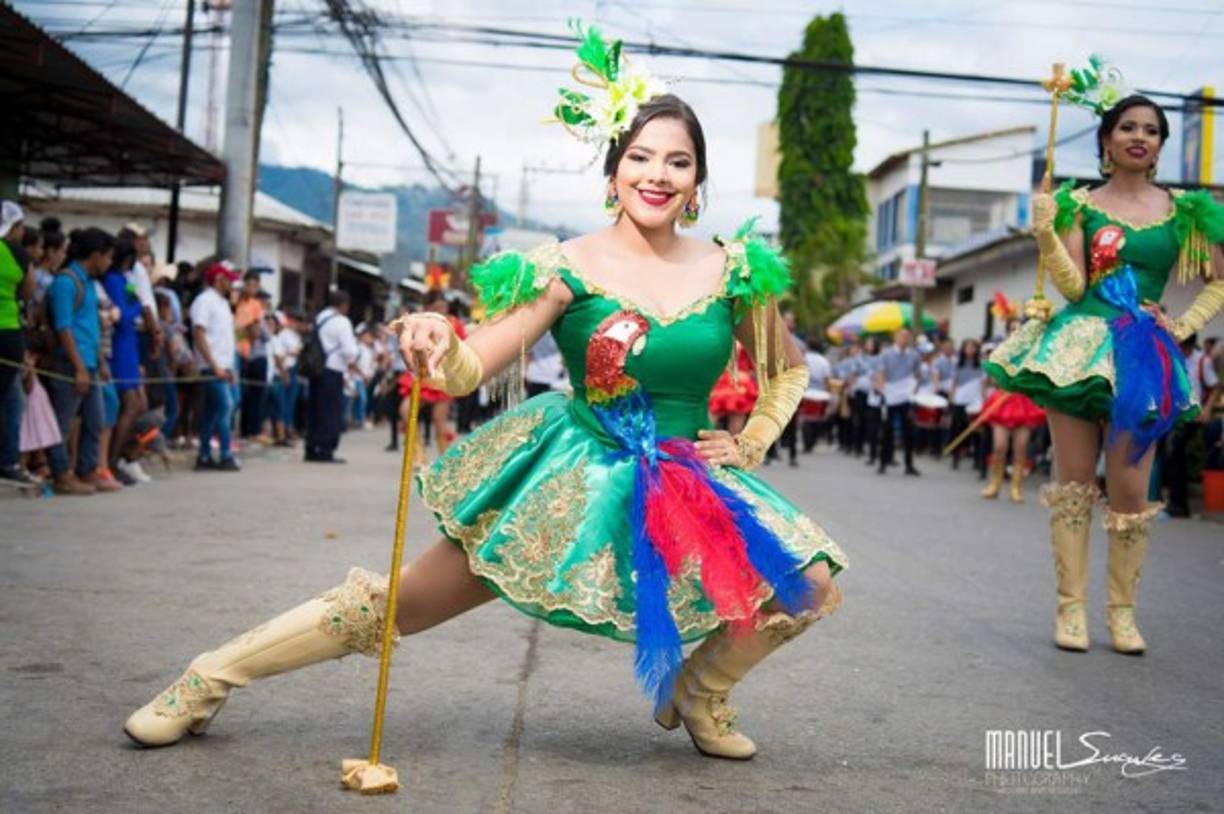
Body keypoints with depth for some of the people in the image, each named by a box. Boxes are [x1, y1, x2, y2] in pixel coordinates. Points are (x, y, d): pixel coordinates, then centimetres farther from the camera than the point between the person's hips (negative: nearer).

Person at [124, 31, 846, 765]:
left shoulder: (734, 271, -3)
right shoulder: (566, 268, -11)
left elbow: (788, 370, 14)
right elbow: (471, 369, -17)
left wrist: (751, 444, 2)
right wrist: (436, 341, -38)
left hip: (690, 484, 3)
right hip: (575, 475, -3)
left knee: (809, 584, -13)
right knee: (401, 605, -3)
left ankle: (696, 692, 14)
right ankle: (208, 681, 12)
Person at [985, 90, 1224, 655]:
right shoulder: (1081, 205, 4)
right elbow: (1073, 288, -4)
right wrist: (1046, 236, -17)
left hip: (1142, 357, 1)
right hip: (1079, 347, -1)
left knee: (1130, 491, -2)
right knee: (1074, 483, 2)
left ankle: (1122, 609, 10)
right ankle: (1070, 607, 8)